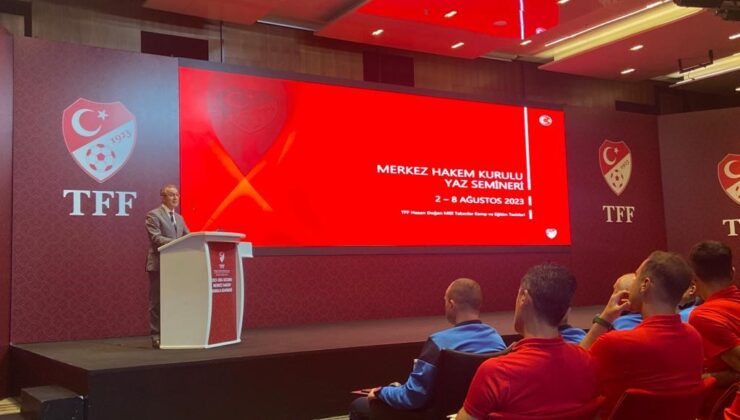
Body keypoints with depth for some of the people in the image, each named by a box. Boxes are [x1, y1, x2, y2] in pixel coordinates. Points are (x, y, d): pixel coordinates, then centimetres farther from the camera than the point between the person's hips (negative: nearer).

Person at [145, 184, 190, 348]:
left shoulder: (179, 218, 18)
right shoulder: (153, 215, -5)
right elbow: (156, 238, -17)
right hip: (159, 265, -7)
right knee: (157, 302, -2)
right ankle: (156, 336, 2)